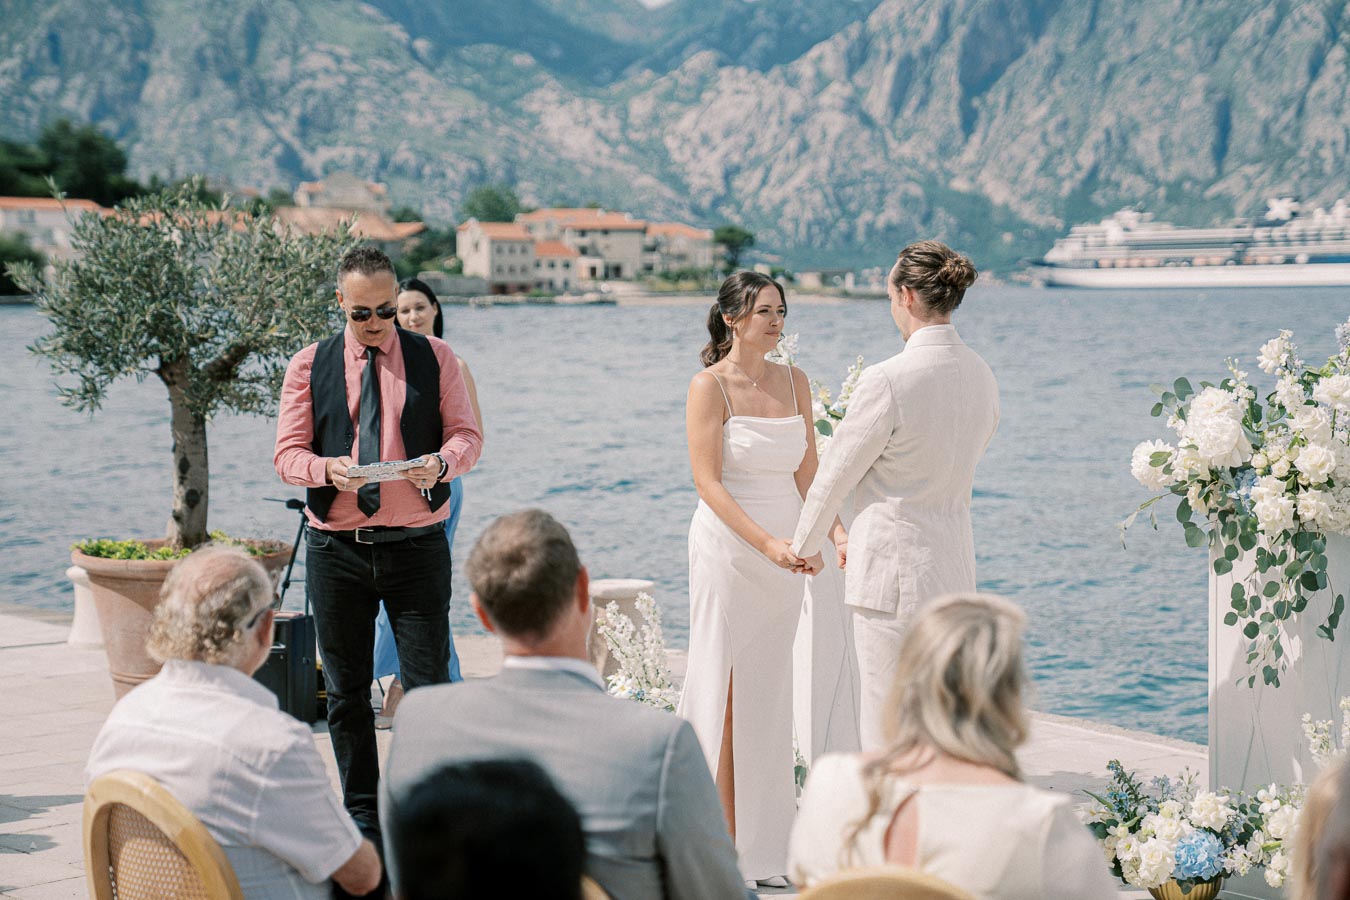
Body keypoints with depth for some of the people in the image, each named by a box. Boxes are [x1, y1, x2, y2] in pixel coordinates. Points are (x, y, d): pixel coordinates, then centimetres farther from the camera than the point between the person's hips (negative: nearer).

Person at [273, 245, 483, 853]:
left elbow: (467, 433, 3)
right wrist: (328, 468, -20)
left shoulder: (433, 358, 6)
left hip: (416, 546, -1)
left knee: (428, 683, -3)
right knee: (346, 690, 8)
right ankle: (362, 816, 20)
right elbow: (287, 454, 2)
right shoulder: (309, 367, 6)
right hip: (336, 547, 1)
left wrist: (441, 462, -20)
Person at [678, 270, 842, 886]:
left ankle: (763, 846, 17)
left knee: (769, 695, 9)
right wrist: (767, 544, -22)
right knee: (725, 691, -2)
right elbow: (708, 482, -14)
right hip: (727, 549, -6)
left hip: (784, 552, 6)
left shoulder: (794, 382, 9)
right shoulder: (710, 385, -8)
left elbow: (807, 473, 12)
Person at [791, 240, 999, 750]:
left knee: (888, 732, 0)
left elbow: (836, 474, -7)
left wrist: (803, 546, 11)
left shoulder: (887, 381, -18)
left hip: (893, 570, -8)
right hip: (955, 567, 8)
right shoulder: (980, 376, 5)